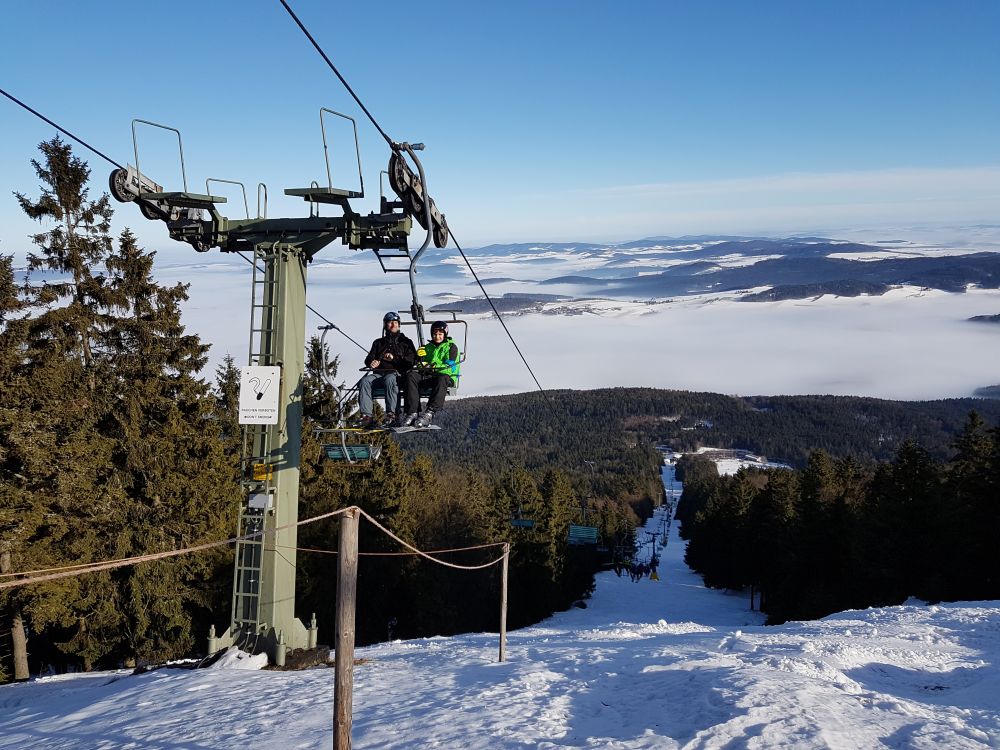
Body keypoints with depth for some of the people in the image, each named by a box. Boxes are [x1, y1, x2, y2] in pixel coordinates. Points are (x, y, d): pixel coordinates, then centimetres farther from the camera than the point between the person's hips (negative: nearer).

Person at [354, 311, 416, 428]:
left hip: (397, 373, -3)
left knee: (389, 379, -40)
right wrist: (372, 362, -5)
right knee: (364, 381, -28)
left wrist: (394, 358, -10)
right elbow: (368, 359, 20)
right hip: (379, 373, 4)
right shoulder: (378, 343, 29)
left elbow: (411, 361, 4)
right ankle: (366, 415, -35)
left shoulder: (405, 342, 18)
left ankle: (391, 414, -44)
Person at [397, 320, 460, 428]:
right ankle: (412, 412, -36)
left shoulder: (451, 347, 8)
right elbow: (420, 364, 20)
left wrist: (433, 366, -18)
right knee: (410, 376, -24)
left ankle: (429, 413, -48)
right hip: (428, 376, 5)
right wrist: (420, 364, -6)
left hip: (446, 376, -4)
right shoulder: (428, 347, 25)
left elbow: (450, 368, -6)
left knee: (442, 379, -41)